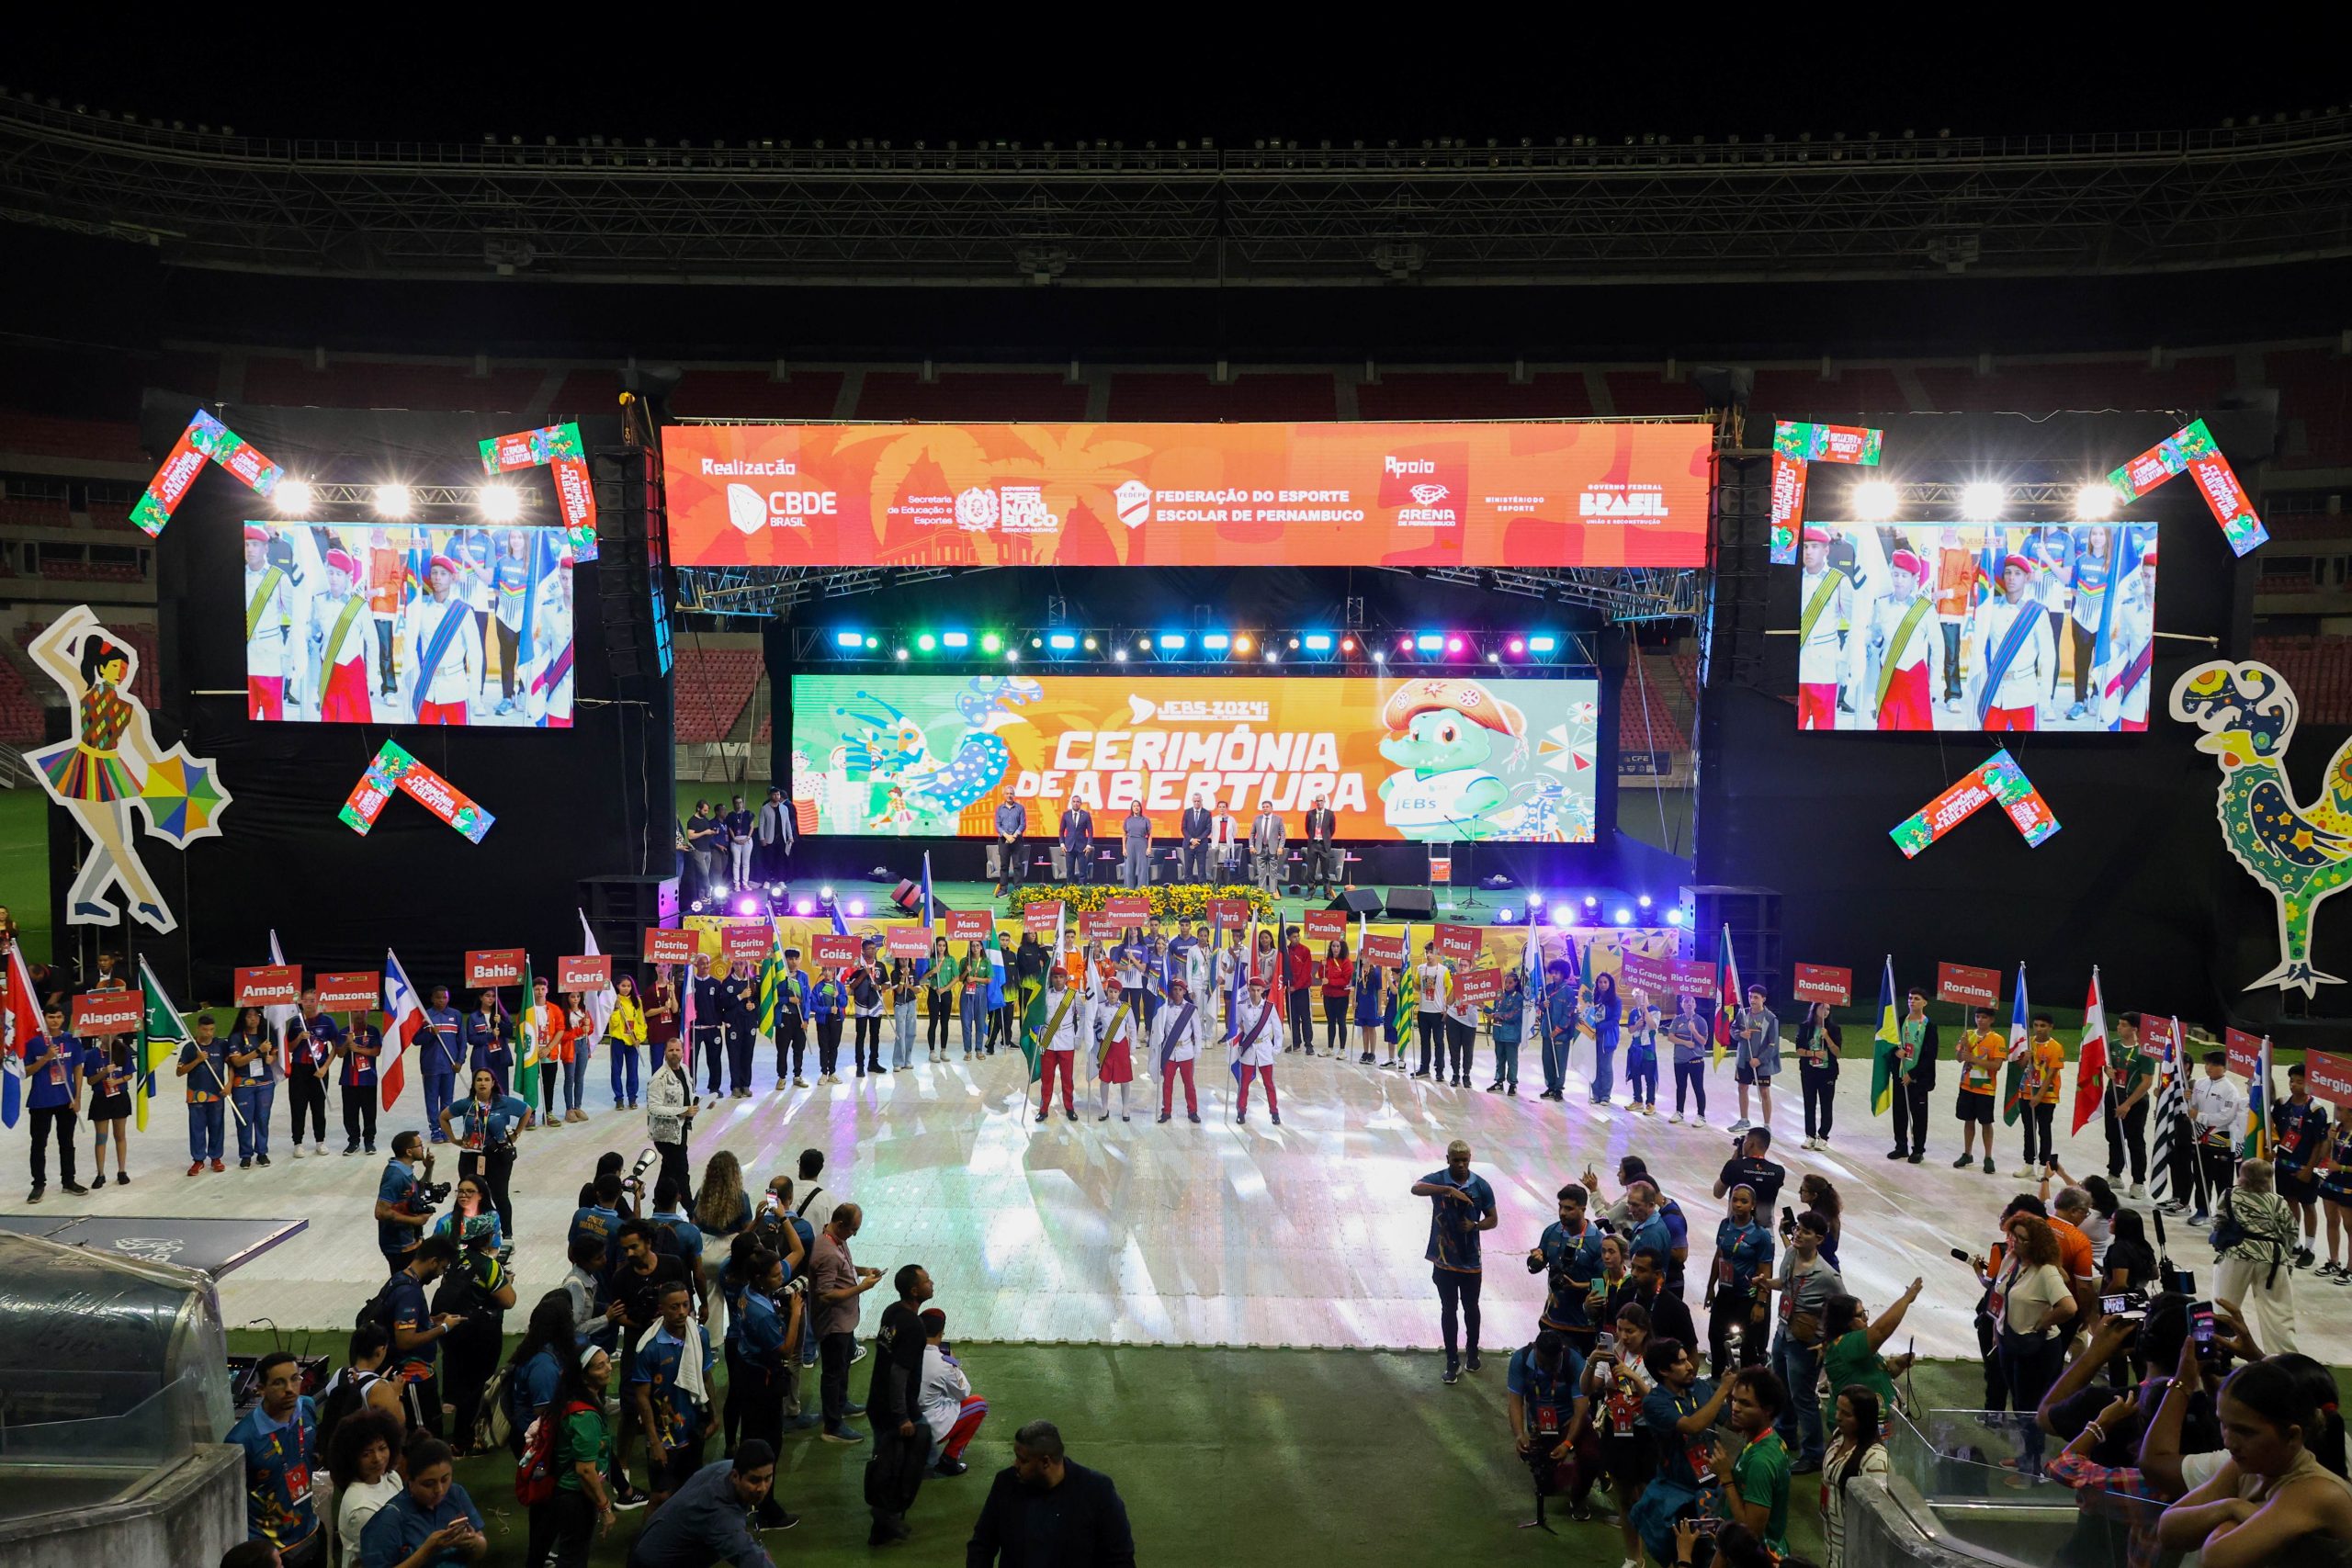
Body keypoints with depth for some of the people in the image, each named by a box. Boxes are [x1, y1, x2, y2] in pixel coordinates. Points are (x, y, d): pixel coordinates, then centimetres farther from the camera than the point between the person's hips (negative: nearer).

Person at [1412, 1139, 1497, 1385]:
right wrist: (1448, 1190, -45)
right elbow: (1416, 1188, -33)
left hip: (1470, 1259, 1)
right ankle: (1452, 1360, 21)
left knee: (1471, 1307, 16)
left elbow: (1492, 1219, 4)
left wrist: (1475, 1226, -18)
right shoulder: (1438, 1180, -11)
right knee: (1449, 1309, 8)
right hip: (1444, 1259, -1)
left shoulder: (1481, 1186, -5)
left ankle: (1472, 1351, 38)